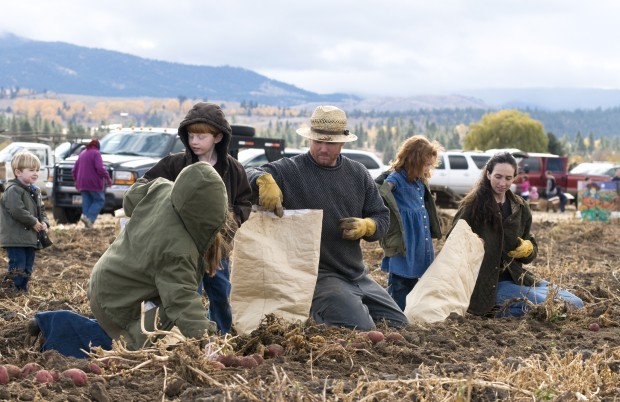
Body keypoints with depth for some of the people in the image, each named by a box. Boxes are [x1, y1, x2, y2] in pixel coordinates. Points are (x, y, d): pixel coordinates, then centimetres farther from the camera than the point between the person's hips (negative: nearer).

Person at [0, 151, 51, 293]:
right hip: (15, 238, -9)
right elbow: (17, 211, -25)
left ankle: (23, 290, 22)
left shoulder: (35, 191, 15)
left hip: (31, 238, 9)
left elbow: (41, 210, 22)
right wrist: (34, 223, -17)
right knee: (18, 267, -11)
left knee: (28, 269, 13)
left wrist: (44, 223, 3)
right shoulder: (13, 190, -15)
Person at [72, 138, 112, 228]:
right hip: (94, 183, -7)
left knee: (87, 202, 7)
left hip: (82, 183, 7)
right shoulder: (96, 153, -7)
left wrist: (76, 180, 33)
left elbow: (74, 170, 20)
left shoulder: (82, 154, 16)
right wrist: (107, 178, -9)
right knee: (99, 200, 1)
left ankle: (88, 224, 0)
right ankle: (89, 217, -18)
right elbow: (100, 168, -19)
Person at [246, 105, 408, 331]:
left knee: (399, 327, 12)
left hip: (358, 275, 7)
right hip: (318, 276, -7)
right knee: (362, 330, -25)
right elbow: (247, 176, -18)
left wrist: (366, 227, -8)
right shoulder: (290, 170, -6)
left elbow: (382, 217, 15)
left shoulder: (358, 174, 10)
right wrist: (264, 180, -41)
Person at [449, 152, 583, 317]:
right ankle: (498, 309, -6)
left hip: (515, 277, 7)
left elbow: (532, 248, 16)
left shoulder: (519, 208, 10)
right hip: (488, 285, -7)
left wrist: (527, 249, -8)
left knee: (575, 304, -3)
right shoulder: (473, 205, -6)